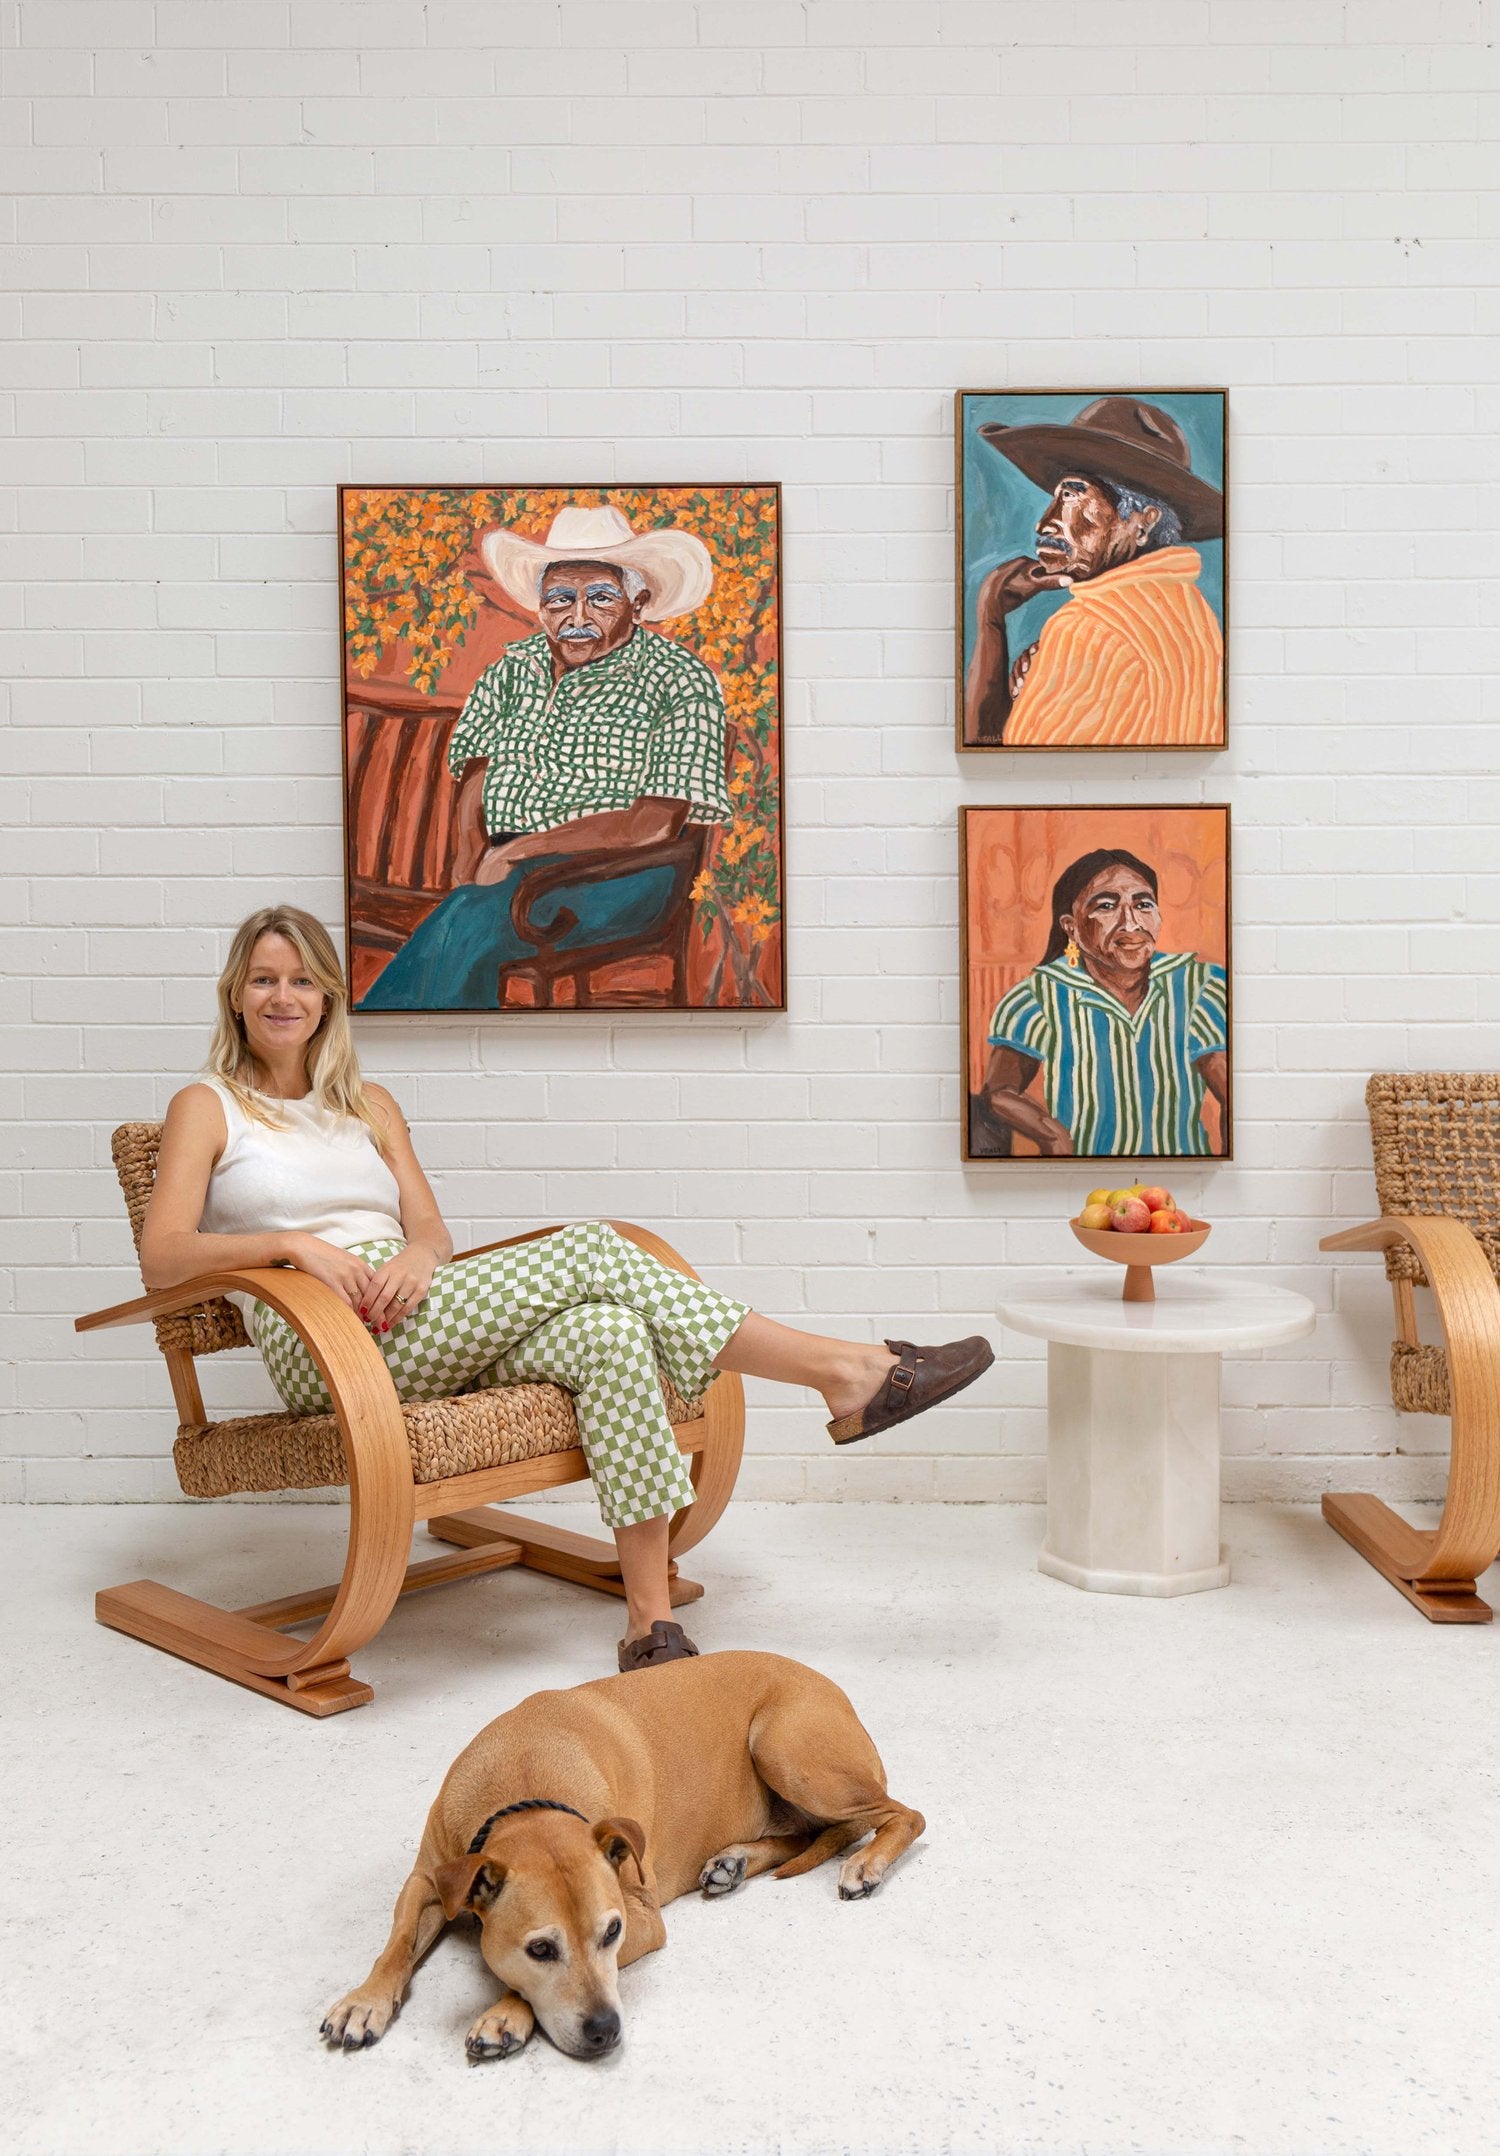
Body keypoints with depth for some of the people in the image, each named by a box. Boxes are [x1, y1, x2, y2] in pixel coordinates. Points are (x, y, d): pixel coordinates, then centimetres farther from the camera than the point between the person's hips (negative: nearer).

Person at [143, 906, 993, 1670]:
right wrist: (292, 1242, -20)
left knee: (608, 1336, -27)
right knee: (591, 1249, -24)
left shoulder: (368, 1104, 24)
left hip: (414, 1322, 5)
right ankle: (848, 1371, -21)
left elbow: (433, 1230, 13)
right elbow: (161, 1257, -3)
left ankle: (651, 1620, -29)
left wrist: (417, 1254, -12)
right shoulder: (207, 1107, 11)